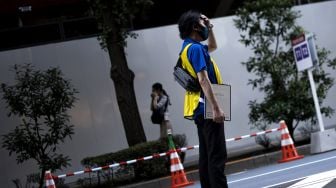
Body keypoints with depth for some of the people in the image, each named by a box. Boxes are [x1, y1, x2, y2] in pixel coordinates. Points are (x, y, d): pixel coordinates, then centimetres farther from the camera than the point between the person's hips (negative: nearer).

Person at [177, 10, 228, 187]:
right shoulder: (195, 48, -13)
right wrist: (216, 108, -24)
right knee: (217, 156, -14)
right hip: (207, 108, -10)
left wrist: (210, 29, 22)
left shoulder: (191, 47, 17)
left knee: (206, 156, 10)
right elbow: (203, 80, -21)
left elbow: (213, 46, 38)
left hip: (201, 109, 10)